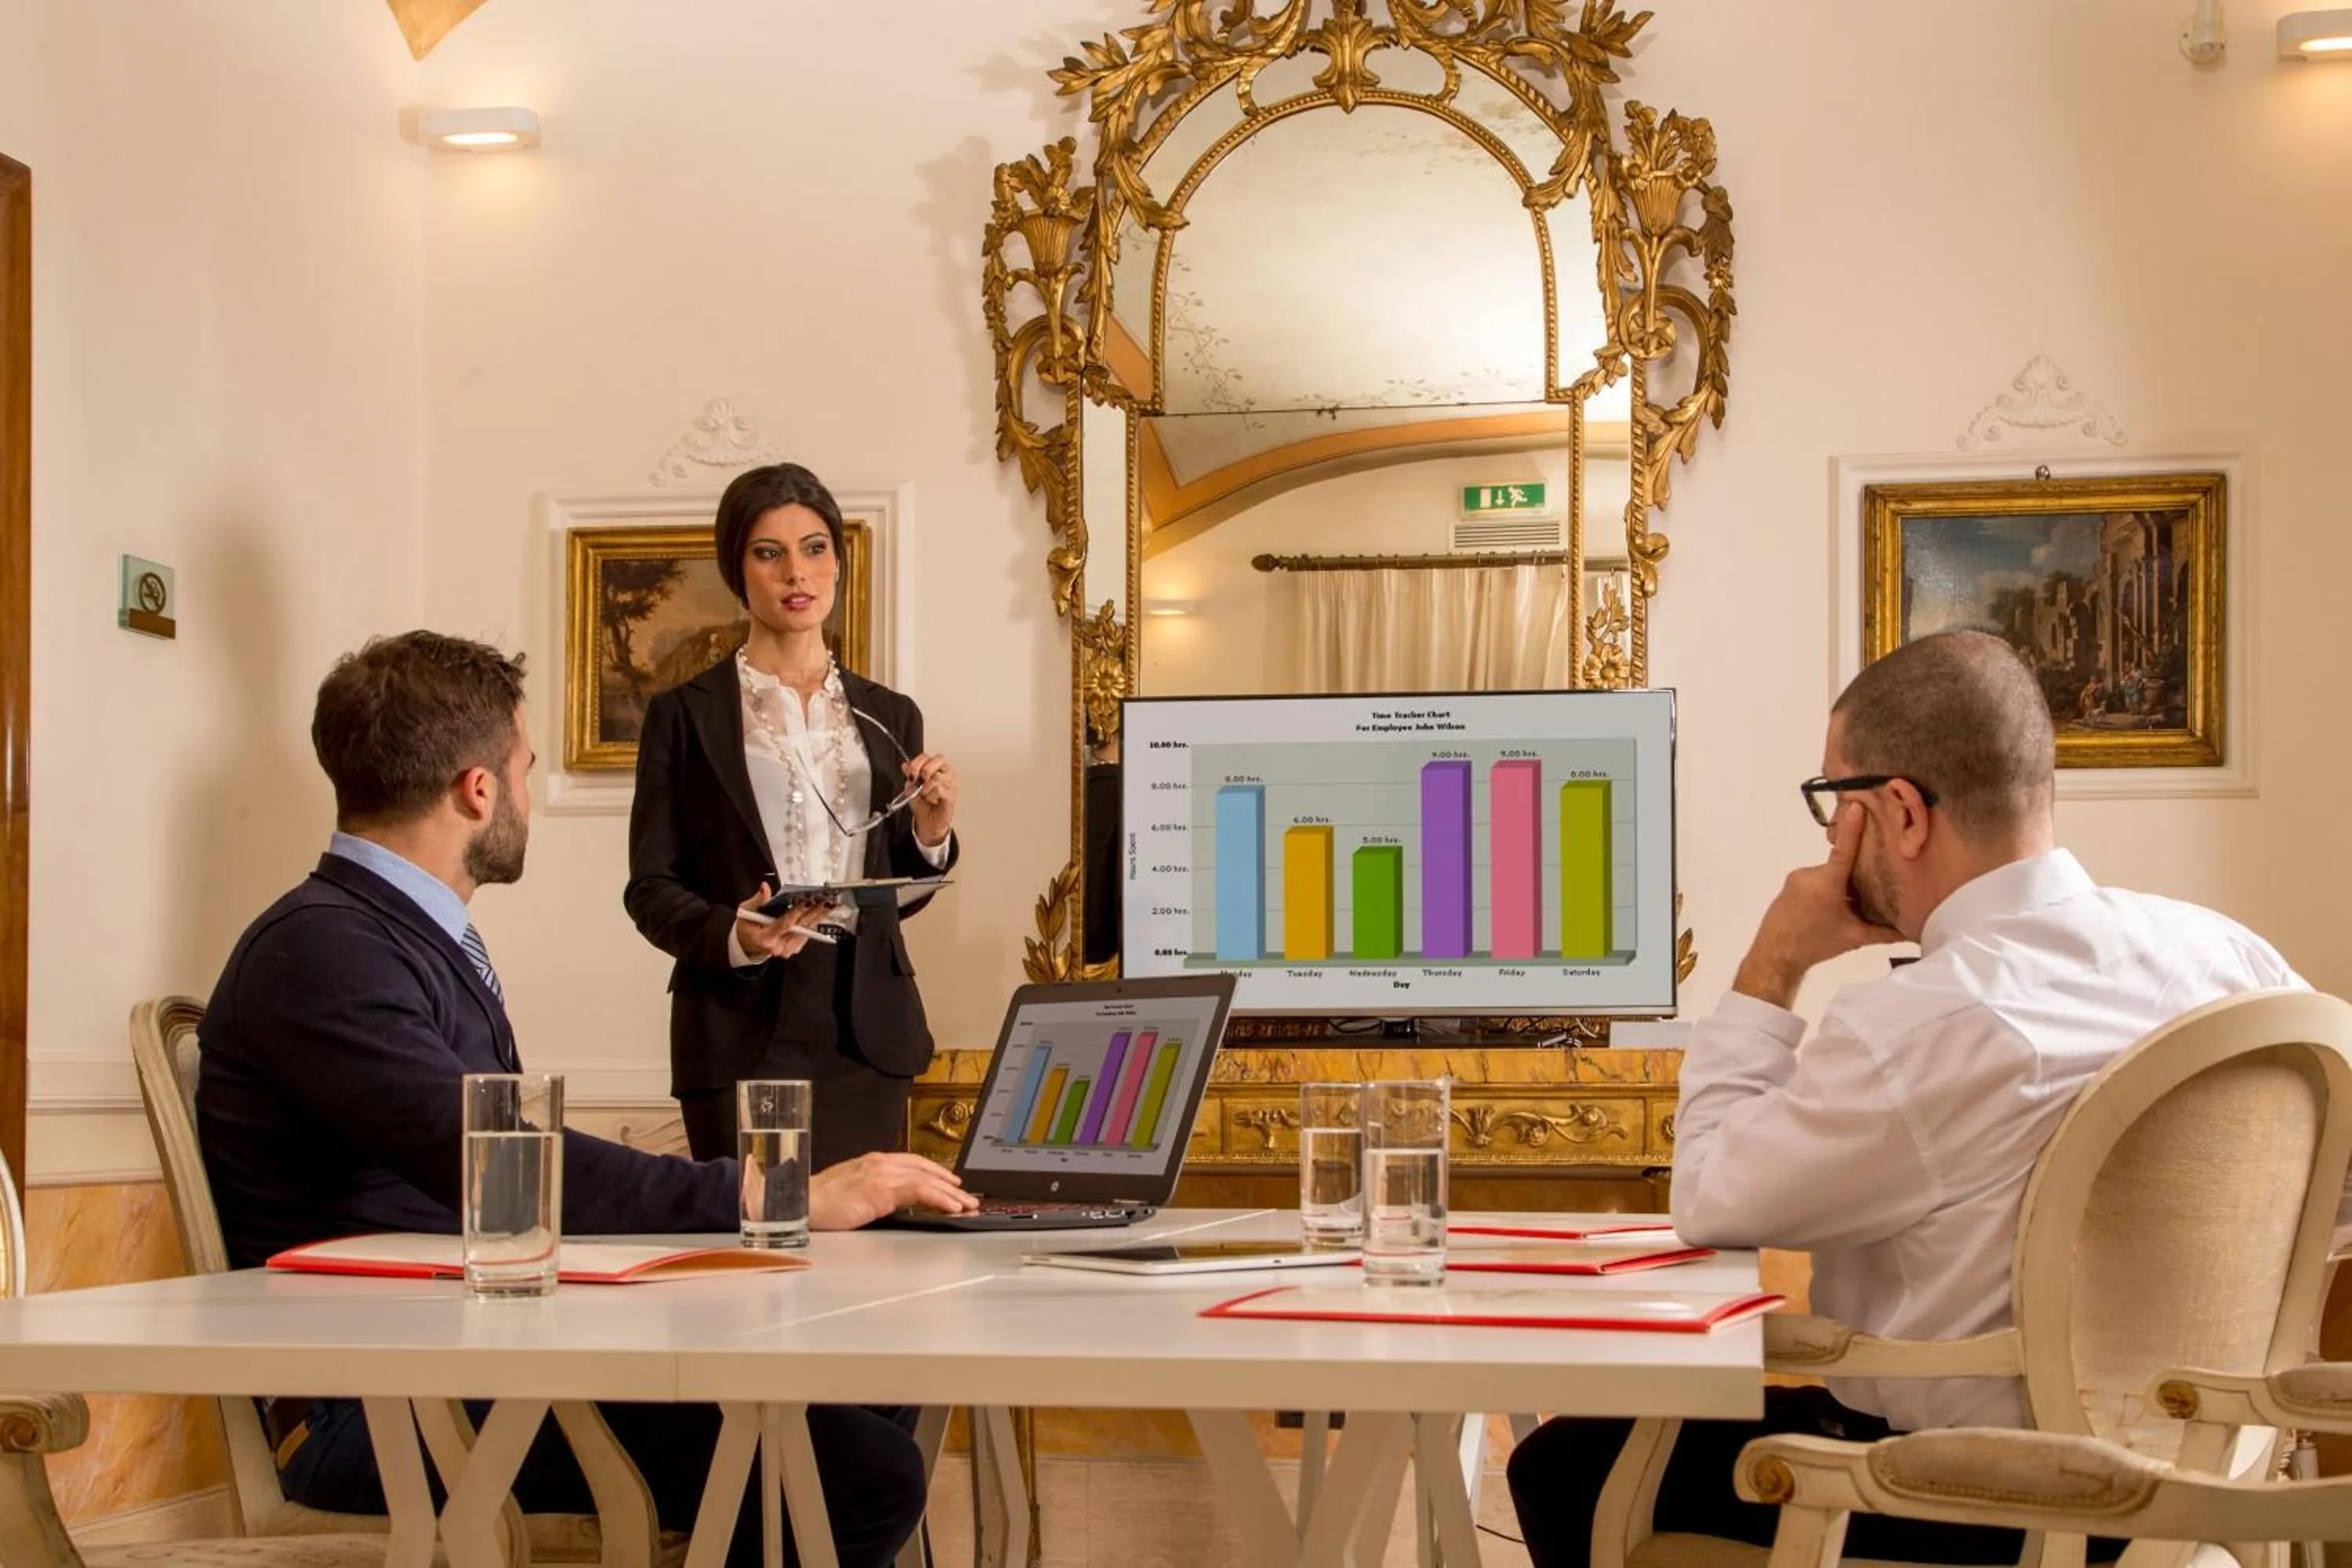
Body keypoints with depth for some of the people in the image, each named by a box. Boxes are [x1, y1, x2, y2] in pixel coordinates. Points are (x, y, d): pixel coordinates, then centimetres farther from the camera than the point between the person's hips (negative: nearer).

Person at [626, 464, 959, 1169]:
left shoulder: (889, 716, 14)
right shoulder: (685, 713, 4)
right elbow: (650, 888, 1)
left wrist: (930, 836, -2)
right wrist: (731, 937, -17)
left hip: (867, 1031, 3)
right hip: (742, 1030, -3)